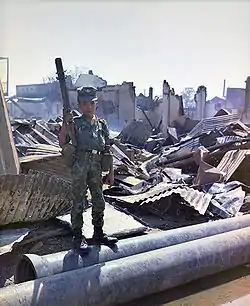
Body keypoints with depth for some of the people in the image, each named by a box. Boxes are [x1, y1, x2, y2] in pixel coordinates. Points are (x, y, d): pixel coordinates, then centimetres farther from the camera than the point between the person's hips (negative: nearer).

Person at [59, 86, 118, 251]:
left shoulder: (102, 124, 13)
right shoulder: (75, 123, 4)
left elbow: (108, 150, 14)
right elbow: (62, 143, -7)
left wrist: (111, 171, 11)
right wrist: (65, 124, -18)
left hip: (96, 166, 4)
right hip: (80, 164, -4)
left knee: (99, 201, 10)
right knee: (79, 201, -1)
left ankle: (99, 233, 25)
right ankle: (78, 236, 8)